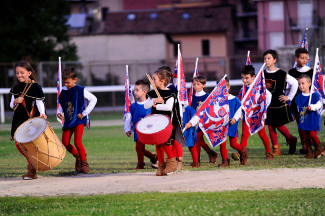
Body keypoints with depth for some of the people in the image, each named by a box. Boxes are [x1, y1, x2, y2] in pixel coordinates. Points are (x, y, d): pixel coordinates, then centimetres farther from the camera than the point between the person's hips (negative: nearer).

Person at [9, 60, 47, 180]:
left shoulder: (35, 86, -6)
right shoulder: (16, 88, 13)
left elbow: (39, 102, -12)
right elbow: (11, 105, 17)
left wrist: (42, 113, -29)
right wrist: (15, 101, -6)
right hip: (18, 120, 7)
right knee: (18, 144, 5)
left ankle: (32, 170, 1)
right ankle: (33, 162, 23)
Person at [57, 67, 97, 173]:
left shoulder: (81, 90, -9)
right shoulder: (63, 91, 5)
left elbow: (93, 99, -6)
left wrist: (84, 113, -10)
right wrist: (60, 112, -2)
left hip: (79, 120, -5)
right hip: (68, 121, 5)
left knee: (77, 142, -16)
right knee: (65, 143, 0)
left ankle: (84, 163, 1)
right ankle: (78, 157, 27)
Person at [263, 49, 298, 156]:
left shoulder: (282, 74, -8)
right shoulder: (262, 74, 4)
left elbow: (294, 83, 1)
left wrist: (289, 97, 0)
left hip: (279, 105, -4)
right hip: (267, 105, 4)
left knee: (279, 125, -1)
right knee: (270, 127, 3)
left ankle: (291, 140, 26)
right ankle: (276, 149, 11)